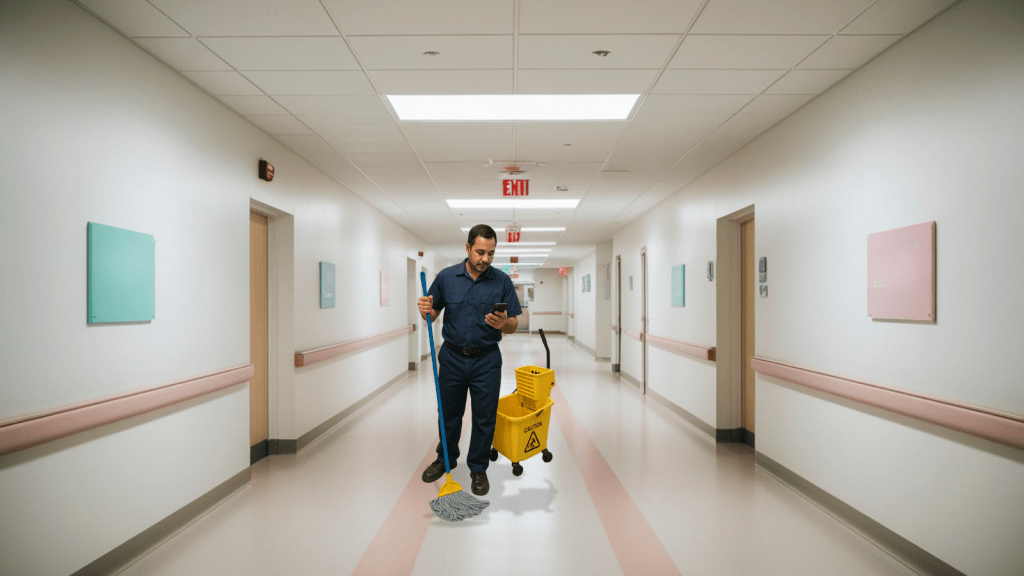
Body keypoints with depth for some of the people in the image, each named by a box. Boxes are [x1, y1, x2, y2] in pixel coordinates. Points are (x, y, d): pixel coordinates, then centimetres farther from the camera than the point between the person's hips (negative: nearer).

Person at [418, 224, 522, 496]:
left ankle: (478, 468, 26)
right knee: (449, 412, 17)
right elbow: (433, 314, 5)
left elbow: (513, 325, -4)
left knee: (484, 418, 7)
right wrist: (426, 310, -18)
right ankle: (446, 458, 39)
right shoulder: (446, 277, -3)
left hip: (486, 360, -1)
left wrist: (503, 324, -27)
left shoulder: (502, 281, -6)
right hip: (451, 357, 2)